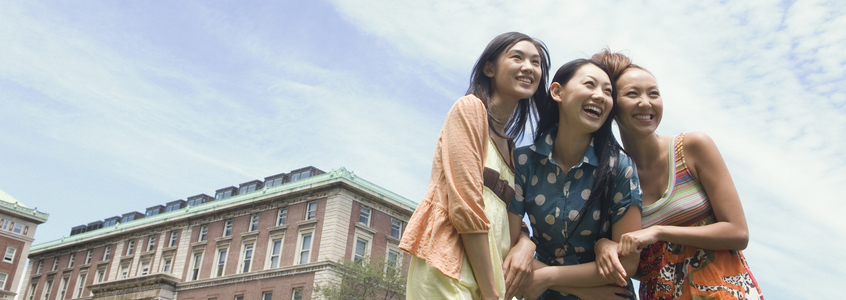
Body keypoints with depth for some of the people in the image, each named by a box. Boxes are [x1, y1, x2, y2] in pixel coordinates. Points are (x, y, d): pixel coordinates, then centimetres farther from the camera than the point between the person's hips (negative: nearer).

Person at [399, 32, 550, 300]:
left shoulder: (510, 147, 22)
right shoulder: (470, 107, -3)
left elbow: (512, 216, 18)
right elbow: (465, 206, -13)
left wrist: (526, 243, -6)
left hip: (487, 270, 8)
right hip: (449, 266, -8)